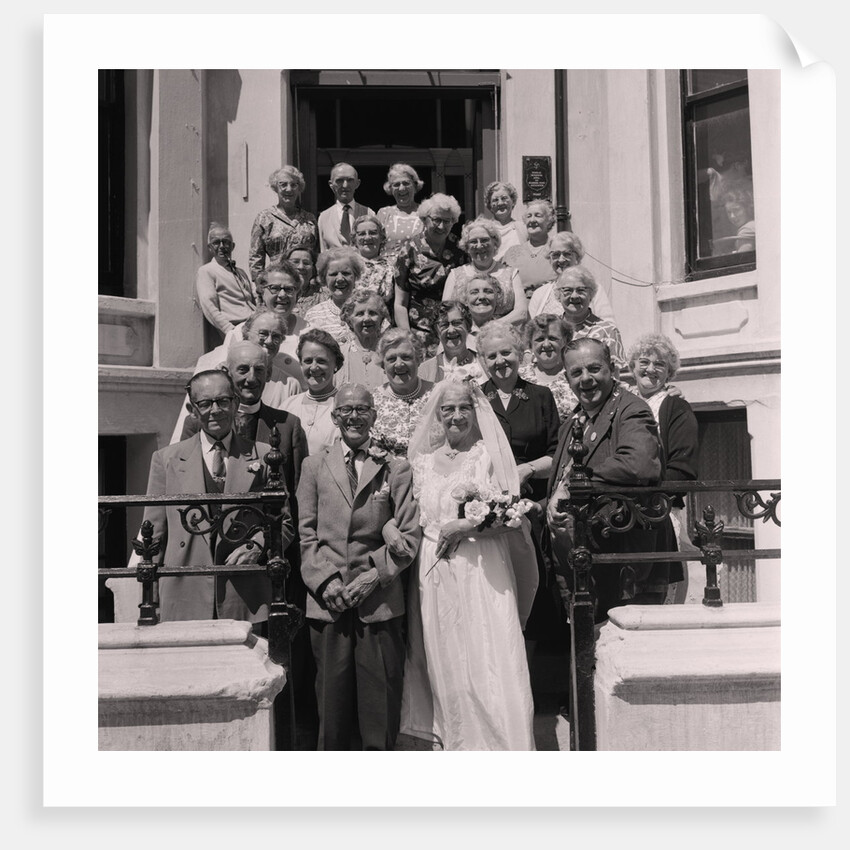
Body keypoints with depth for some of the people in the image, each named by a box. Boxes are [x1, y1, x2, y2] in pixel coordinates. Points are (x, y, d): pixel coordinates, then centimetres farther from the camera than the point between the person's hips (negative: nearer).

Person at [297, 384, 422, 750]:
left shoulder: (396, 469, 7)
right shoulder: (314, 466, 10)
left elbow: (409, 535, 2)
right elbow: (306, 534, 6)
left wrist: (375, 574, -9)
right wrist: (326, 580, -7)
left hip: (380, 600, -1)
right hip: (327, 599, 1)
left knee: (381, 698, 3)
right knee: (331, 697, 7)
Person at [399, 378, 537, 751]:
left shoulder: (490, 455, 2)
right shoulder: (423, 461, 13)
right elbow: (414, 520, 16)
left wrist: (469, 525, -14)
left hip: (482, 572, -3)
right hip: (435, 576, 4)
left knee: (489, 662, -6)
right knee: (445, 668, 7)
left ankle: (499, 745, 4)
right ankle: (455, 742, 19)